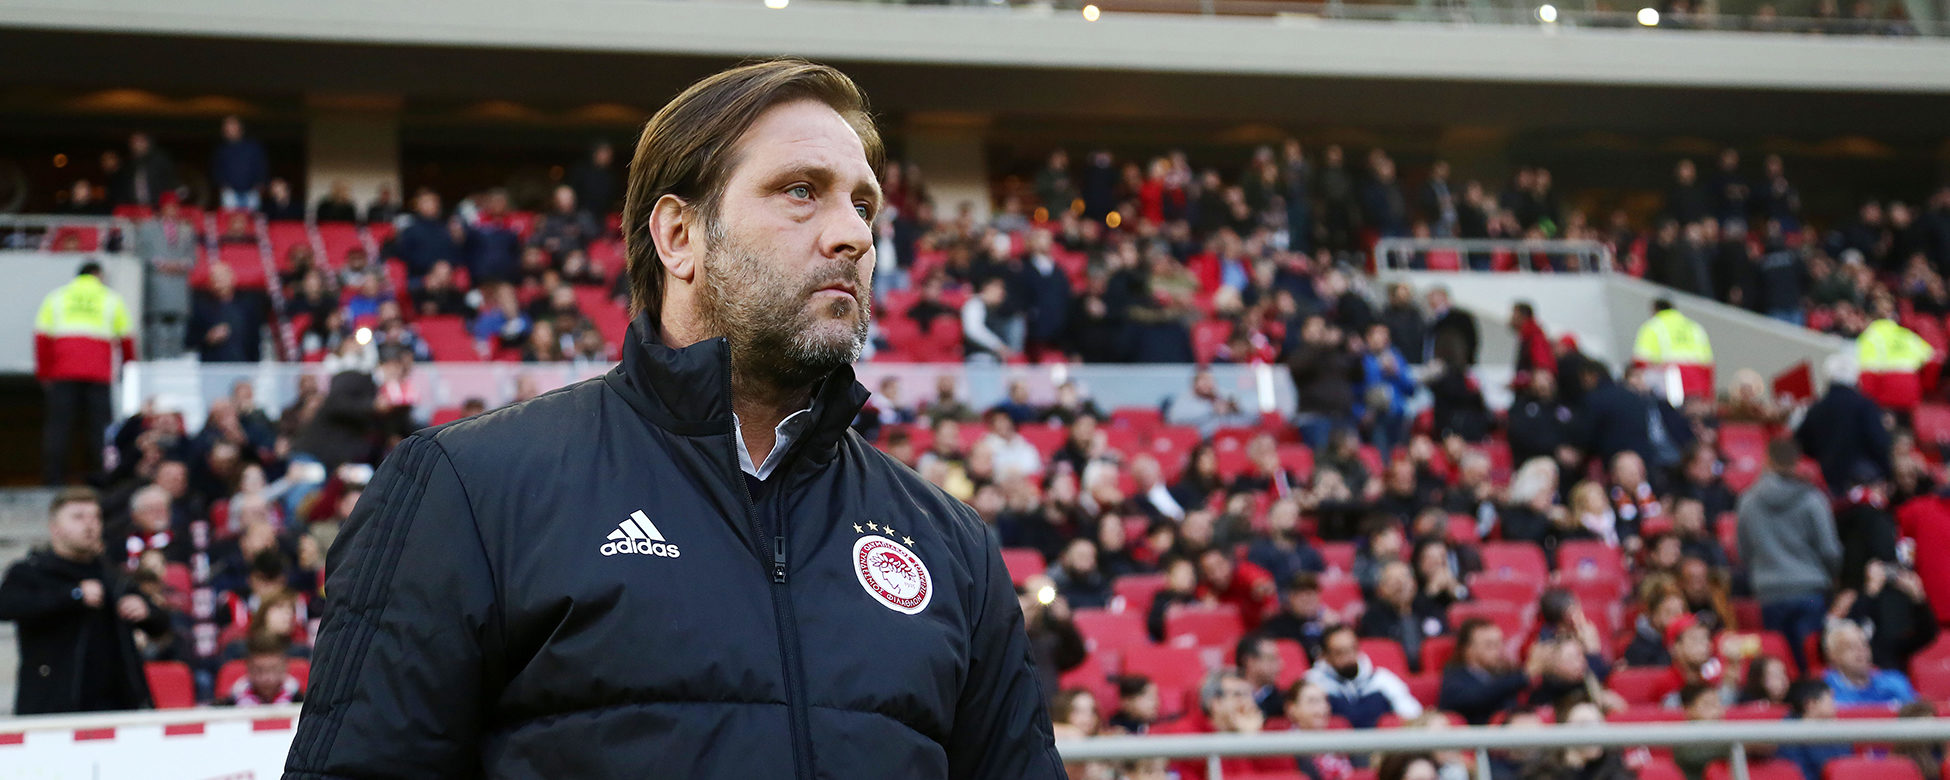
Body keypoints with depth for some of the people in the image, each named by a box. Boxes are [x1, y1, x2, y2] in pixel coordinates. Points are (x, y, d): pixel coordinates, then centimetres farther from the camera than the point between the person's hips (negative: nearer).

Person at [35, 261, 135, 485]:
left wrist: (43, 373, 13)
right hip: (99, 373, -1)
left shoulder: (56, 297, 16)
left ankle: (53, 479, -5)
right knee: (97, 428, 0)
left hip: (63, 374, 1)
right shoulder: (111, 299, 14)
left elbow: (42, 337, 8)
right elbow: (126, 339, 11)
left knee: (57, 426, 1)